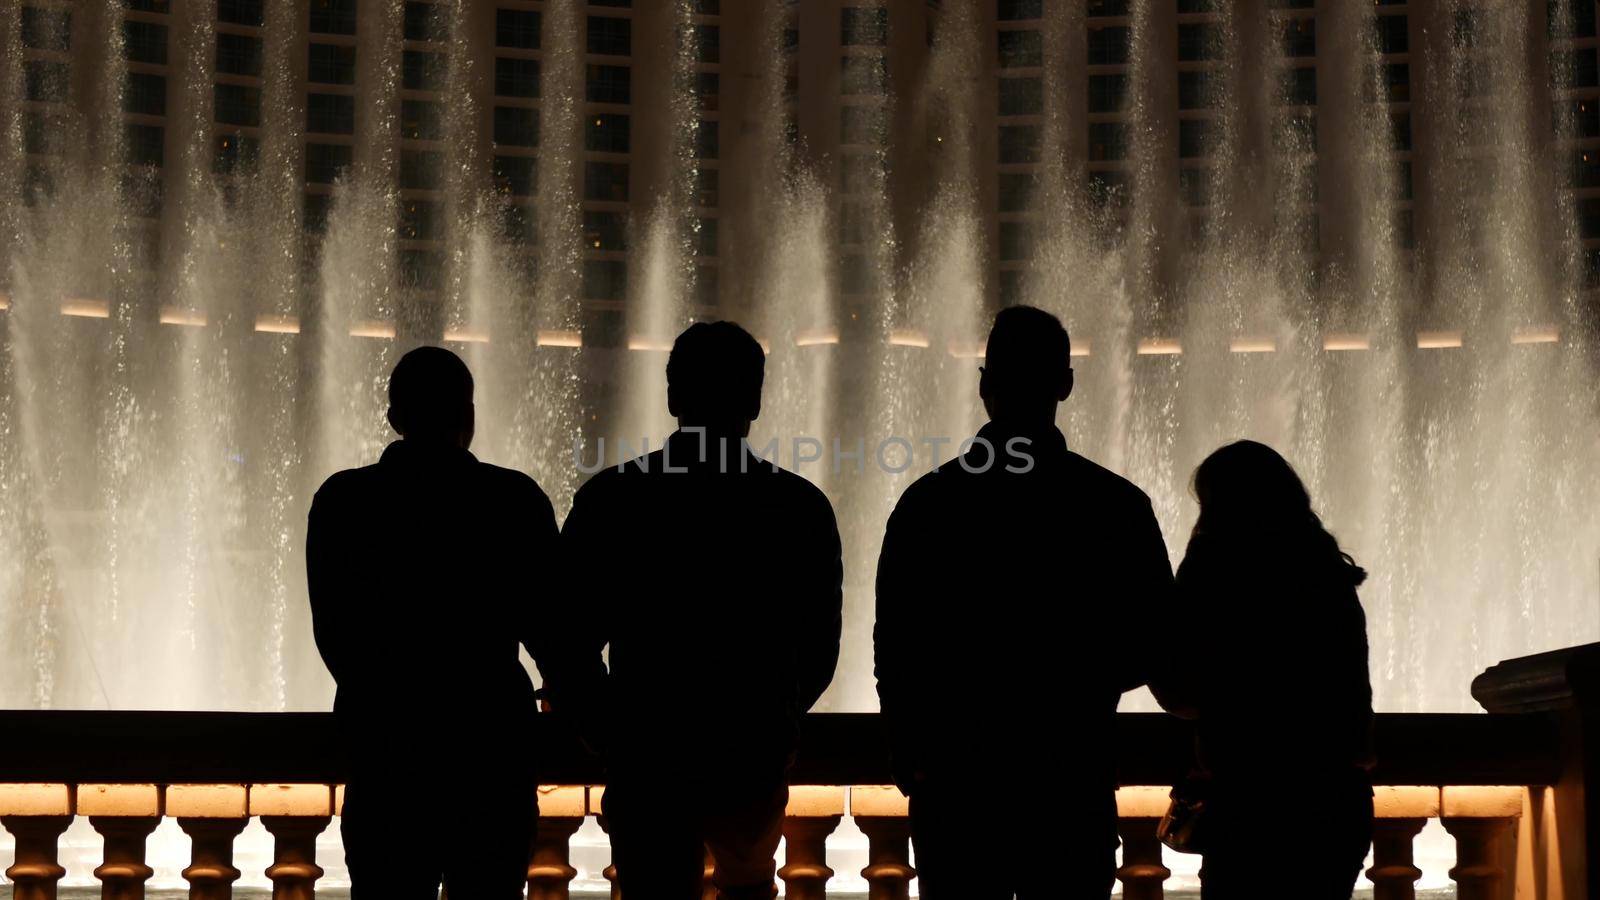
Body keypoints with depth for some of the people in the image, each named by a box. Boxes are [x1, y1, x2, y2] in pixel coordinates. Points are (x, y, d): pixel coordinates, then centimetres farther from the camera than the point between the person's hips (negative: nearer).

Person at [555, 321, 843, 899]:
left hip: (646, 763, -1)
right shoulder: (801, 508, -6)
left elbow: (573, 644, -6)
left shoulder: (610, 499, -8)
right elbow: (820, 651, 1)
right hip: (755, 762, 1)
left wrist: (614, 739, 9)